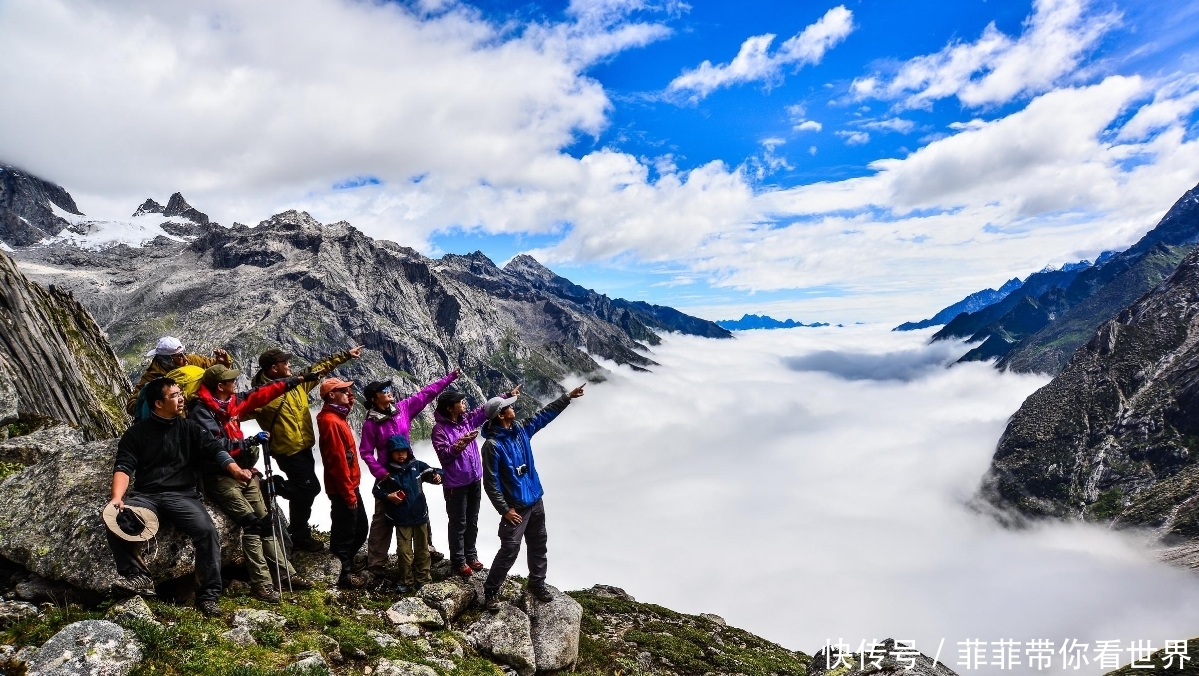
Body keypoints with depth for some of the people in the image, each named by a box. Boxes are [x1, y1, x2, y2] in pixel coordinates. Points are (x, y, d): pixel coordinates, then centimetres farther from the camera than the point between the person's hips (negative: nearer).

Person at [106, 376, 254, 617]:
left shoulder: (189, 428, 10)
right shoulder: (136, 433, 9)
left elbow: (215, 450, -3)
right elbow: (123, 467, 0)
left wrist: (235, 470, -23)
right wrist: (117, 498, -20)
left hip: (183, 495, -1)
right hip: (146, 496, 1)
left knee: (206, 530, -26)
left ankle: (208, 595, -18)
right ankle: (138, 577, -17)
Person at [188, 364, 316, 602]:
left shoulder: (233, 402, 8)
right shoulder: (202, 412, -14)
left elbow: (263, 393, 16)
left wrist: (296, 380, 17)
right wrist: (252, 441, -20)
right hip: (221, 478, -8)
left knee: (265, 521, 8)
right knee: (251, 523, -16)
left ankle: (286, 572, 15)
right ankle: (261, 584, -9)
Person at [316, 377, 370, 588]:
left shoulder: (338, 417, 12)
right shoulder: (331, 421, -20)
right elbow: (337, 461, -23)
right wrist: (348, 493, -21)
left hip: (350, 486, 10)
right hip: (343, 490, -10)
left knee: (360, 530, 18)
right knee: (345, 532, 4)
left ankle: (347, 568, 32)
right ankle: (345, 575, 17)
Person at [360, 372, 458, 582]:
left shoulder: (402, 408, -4)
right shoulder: (370, 423, -14)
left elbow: (426, 393, 0)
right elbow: (366, 452, -9)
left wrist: (449, 377, 0)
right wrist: (380, 472, -20)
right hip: (388, 475, -5)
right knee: (383, 519, 2)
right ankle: (375, 565, 10)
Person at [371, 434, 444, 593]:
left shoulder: (417, 465, -1)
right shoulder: (387, 471, -3)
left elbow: (432, 472, -2)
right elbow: (377, 490, 3)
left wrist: (437, 476, -25)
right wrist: (388, 496, -15)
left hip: (420, 515, 1)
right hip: (401, 519, -1)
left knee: (422, 549, 12)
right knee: (405, 551, 4)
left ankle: (423, 578, 25)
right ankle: (406, 581, 19)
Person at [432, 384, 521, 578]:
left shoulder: (467, 419, 3)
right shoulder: (439, 429, -15)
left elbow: (487, 409, 6)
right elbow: (443, 455, -21)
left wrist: (509, 395, 4)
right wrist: (461, 443, -31)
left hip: (475, 480, 7)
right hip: (455, 484, -7)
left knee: (472, 521, 18)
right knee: (458, 524, 6)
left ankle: (470, 555, 33)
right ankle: (458, 562, 20)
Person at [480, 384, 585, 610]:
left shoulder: (521, 429, 1)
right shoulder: (492, 445, -21)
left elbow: (544, 414, 13)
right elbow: (490, 483, -19)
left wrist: (568, 397, 13)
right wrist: (505, 510, -18)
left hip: (535, 500, 8)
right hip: (515, 507, -8)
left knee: (538, 545, 17)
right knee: (509, 550, -6)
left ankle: (537, 584, 34)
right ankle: (490, 592, 12)